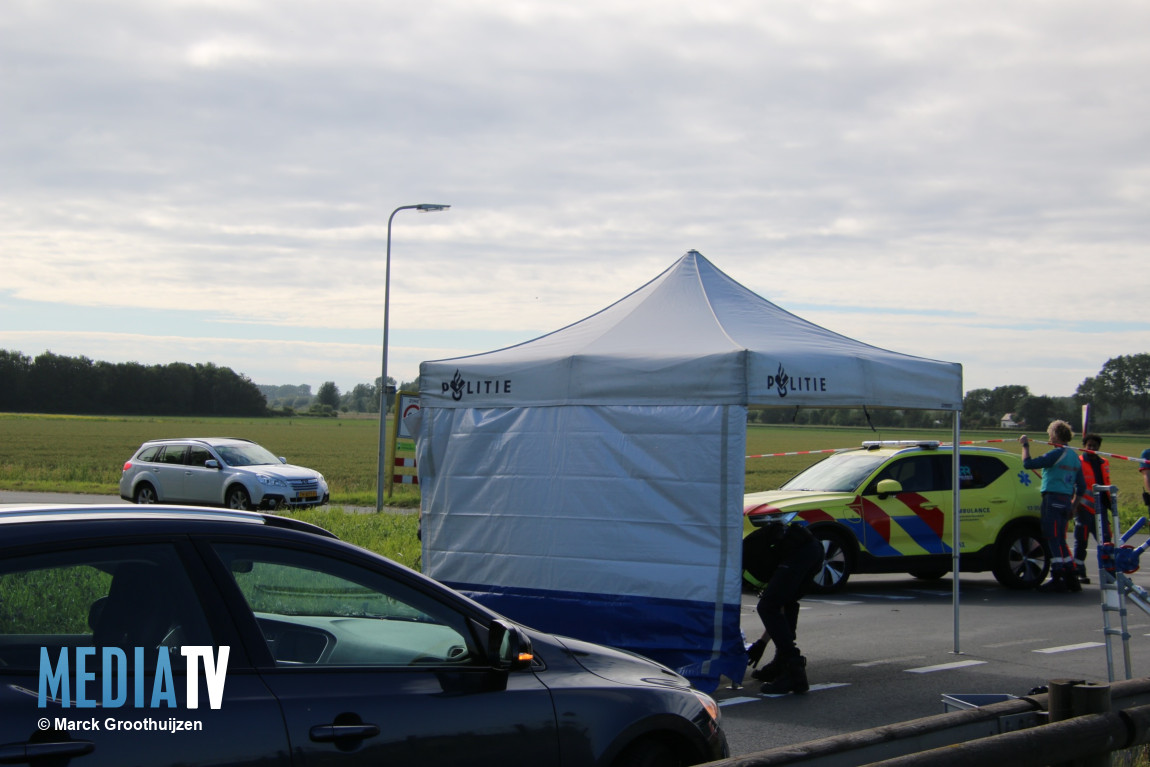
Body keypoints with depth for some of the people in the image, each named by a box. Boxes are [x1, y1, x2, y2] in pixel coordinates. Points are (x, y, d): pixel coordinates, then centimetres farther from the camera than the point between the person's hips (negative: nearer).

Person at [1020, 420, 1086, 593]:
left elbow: (1028, 463, -17)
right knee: (1060, 540, 15)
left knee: (1053, 539, -7)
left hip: (1053, 499, -9)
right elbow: (1081, 487, 18)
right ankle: (1070, 578, 16)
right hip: (1067, 501, 9)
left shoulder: (1057, 453, -13)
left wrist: (1025, 445, -2)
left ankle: (1057, 579, -9)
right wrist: (1074, 505, 26)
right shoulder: (1074, 457, 14)